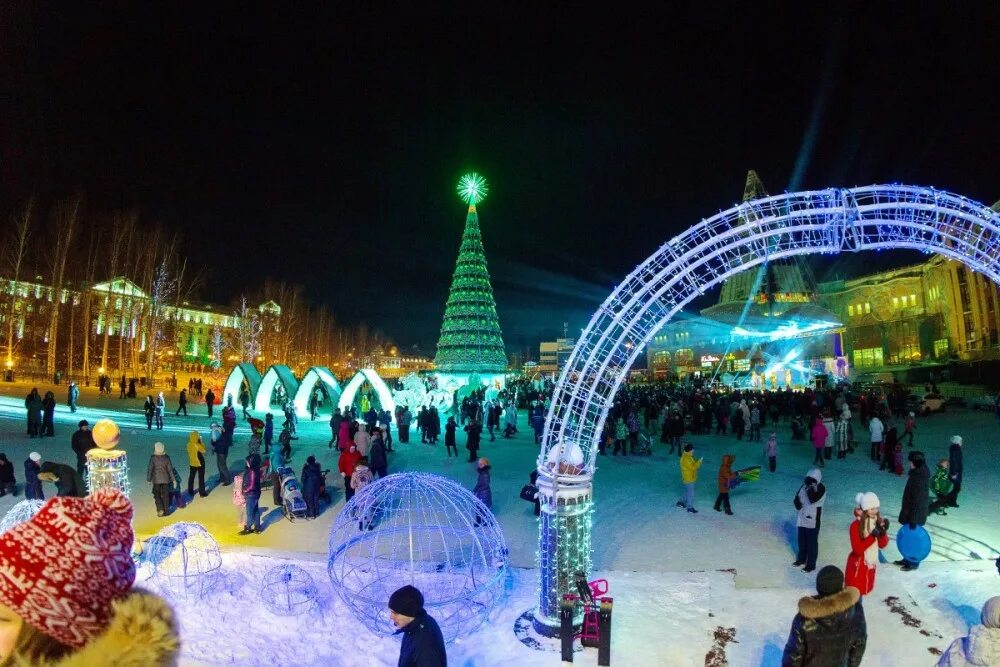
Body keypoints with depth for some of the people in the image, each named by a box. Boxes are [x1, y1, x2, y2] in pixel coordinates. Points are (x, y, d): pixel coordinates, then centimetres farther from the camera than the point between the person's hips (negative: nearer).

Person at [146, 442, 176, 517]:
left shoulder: (153, 458, -13)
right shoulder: (166, 458, -7)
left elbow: (150, 469, -9)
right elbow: (170, 469, -3)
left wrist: (149, 479, 1)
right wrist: (173, 479, 4)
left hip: (156, 480, -2)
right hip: (166, 480, 2)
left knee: (157, 495, 12)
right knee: (165, 495, 11)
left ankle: (160, 510, -2)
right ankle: (166, 511, 15)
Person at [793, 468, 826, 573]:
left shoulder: (821, 489, -14)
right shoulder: (805, 486, 3)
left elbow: (813, 499, -29)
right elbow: (798, 497, 11)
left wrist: (811, 488, -26)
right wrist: (797, 502, -10)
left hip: (813, 520, -6)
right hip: (802, 518, 6)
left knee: (812, 542, 2)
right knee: (801, 540, 18)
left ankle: (811, 564, 13)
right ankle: (801, 559, 35)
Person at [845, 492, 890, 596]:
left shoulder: (878, 521, -5)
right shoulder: (856, 525, -21)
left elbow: (883, 544, -2)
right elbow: (857, 549, -23)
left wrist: (883, 532, -21)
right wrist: (872, 535, -31)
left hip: (870, 562, 6)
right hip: (858, 564, -6)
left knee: (865, 588, 20)